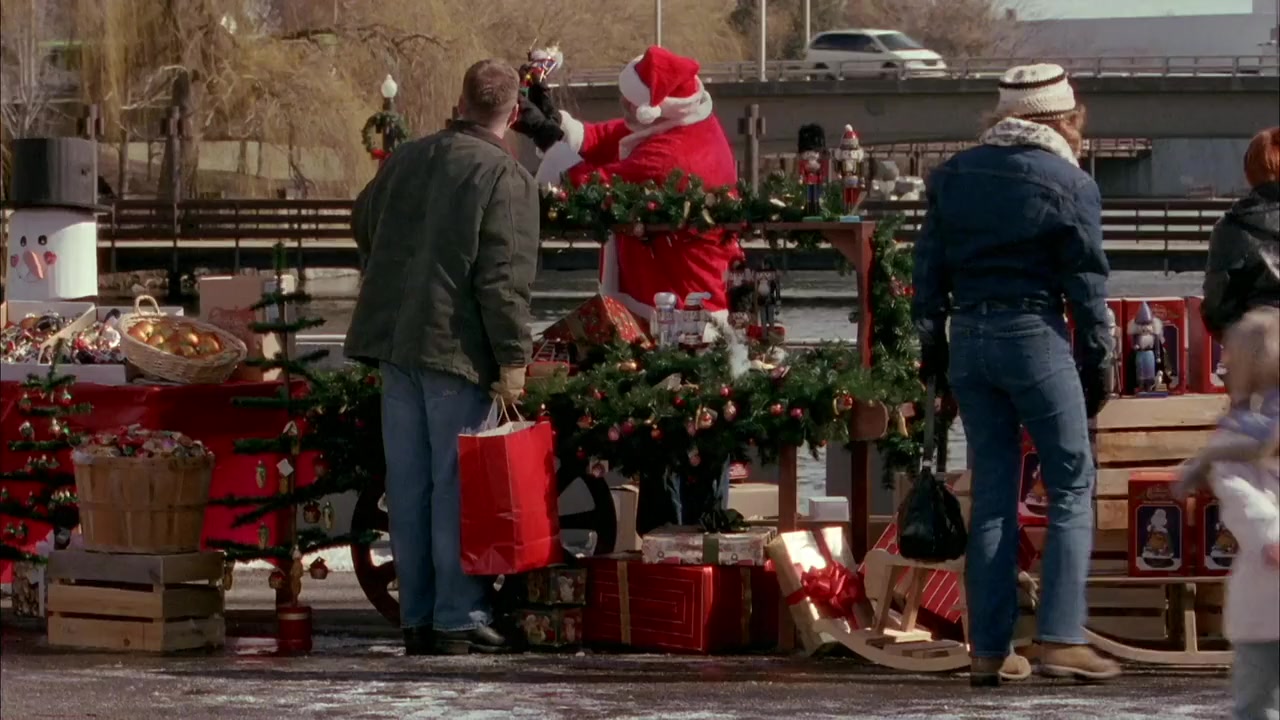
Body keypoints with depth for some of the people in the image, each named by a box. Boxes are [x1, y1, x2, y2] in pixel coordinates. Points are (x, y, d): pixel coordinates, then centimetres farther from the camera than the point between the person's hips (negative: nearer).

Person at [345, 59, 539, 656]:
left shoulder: (405, 160, 12)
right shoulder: (505, 177, -9)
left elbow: (363, 224, 29)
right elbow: (505, 276, -16)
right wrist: (512, 359, -13)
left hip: (394, 340, 6)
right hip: (457, 345, -6)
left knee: (408, 483, 9)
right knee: (456, 483, -3)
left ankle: (416, 618, 14)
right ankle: (459, 621, -2)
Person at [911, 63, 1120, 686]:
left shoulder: (953, 175, 9)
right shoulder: (1069, 184, -6)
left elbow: (928, 270, 10)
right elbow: (1087, 284, -5)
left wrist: (931, 347, 17)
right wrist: (1097, 366, 3)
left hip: (968, 339, 5)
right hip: (1035, 336, -5)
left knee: (991, 493, 9)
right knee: (1071, 488, 2)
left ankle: (989, 650, 8)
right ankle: (1060, 638, -7)